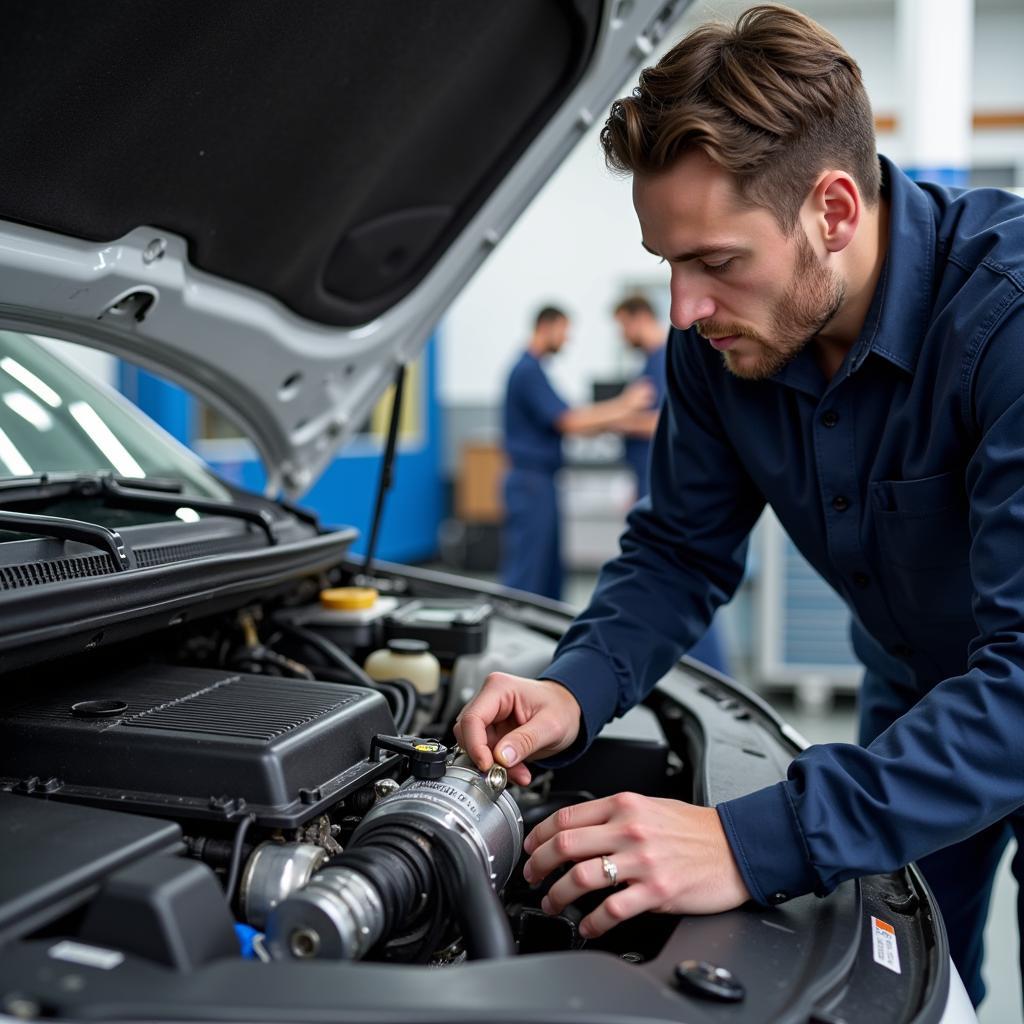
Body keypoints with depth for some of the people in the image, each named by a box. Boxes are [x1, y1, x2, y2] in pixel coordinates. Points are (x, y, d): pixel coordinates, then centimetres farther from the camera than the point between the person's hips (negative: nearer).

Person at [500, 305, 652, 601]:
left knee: (550, 568, 13)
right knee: (525, 568, -7)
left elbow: (565, 419, 20)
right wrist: (624, 405, -14)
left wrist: (609, 420, 10)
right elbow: (569, 421, -21)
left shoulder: (531, 369, 16)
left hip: (538, 480, 10)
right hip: (531, 480, -10)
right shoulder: (529, 371, -16)